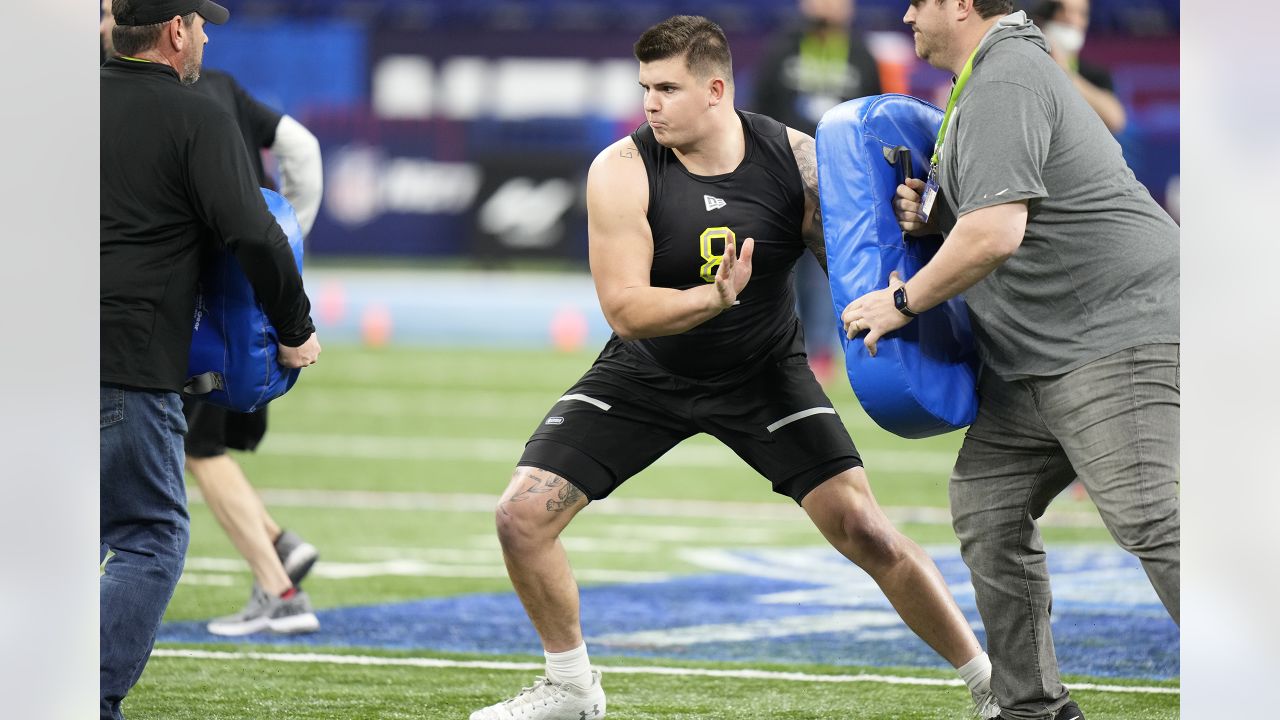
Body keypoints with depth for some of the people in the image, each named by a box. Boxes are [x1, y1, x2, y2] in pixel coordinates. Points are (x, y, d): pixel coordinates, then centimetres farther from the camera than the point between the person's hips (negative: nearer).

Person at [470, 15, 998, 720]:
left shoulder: (795, 159, -18)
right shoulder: (622, 171, -21)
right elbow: (625, 309, -26)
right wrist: (714, 298, -43)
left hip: (764, 375, -1)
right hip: (646, 372, 1)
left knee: (864, 531, -12)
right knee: (521, 517, -10)